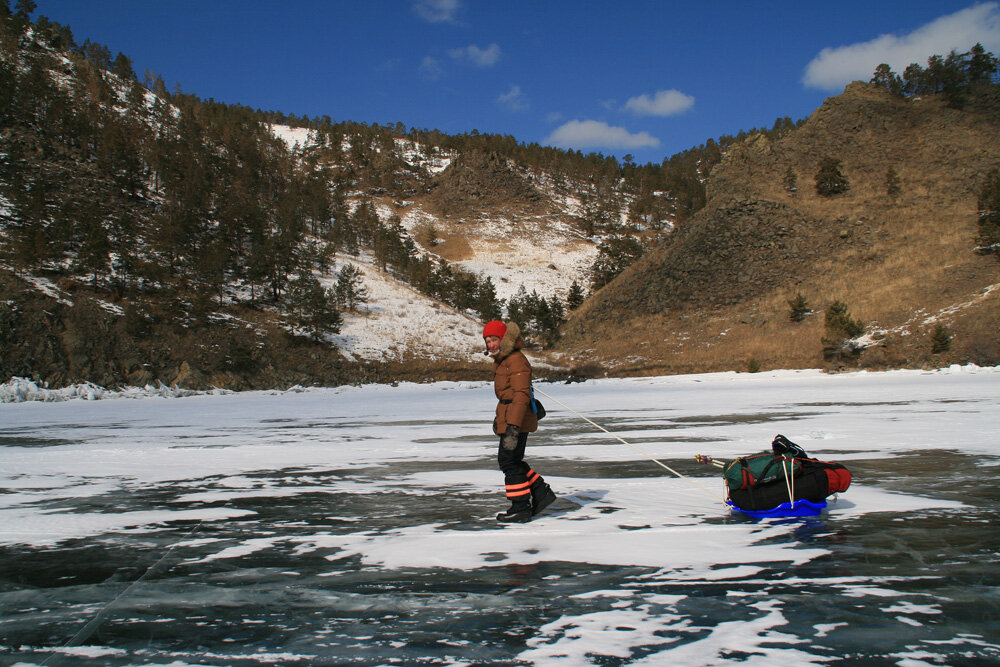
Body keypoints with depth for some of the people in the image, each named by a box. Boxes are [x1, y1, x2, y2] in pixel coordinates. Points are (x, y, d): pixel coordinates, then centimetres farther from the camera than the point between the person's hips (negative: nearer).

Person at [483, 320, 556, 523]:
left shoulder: (517, 361, -18)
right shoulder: (501, 360, 15)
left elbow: (521, 395, -25)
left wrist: (513, 427, -31)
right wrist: (499, 418, 33)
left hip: (518, 421, -10)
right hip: (508, 419, 10)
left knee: (509, 462, -4)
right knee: (508, 460, 16)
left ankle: (520, 509, 5)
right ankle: (542, 492, 22)